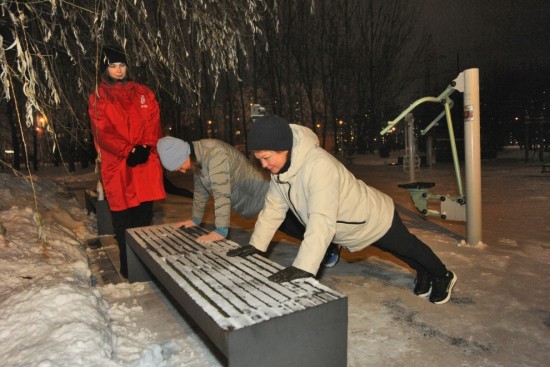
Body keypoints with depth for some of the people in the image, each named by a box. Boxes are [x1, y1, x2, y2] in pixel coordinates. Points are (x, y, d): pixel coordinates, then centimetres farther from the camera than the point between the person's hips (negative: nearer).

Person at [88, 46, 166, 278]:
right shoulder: (98, 97, 7)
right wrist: (128, 151, -14)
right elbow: (102, 132, -3)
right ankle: (127, 267, 12)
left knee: (145, 214, 5)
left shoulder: (143, 92, 15)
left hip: (146, 161, 2)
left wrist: (145, 147, -10)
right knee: (123, 218, 1)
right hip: (117, 165, -2)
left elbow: (153, 122, 6)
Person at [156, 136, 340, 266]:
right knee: (293, 229, 23)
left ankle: (331, 247, 28)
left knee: (297, 228, 6)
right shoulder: (197, 158, 1)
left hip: (263, 196, -9)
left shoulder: (213, 153, -30)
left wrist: (221, 230, -32)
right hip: (253, 201, 9)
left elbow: (221, 193, -34)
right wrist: (195, 219, 19)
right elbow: (200, 189, 13)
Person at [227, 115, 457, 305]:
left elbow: (322, 221, -49)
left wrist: (303, 267, -53)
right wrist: (256, 245, -10)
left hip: (375, 218, -7)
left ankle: (443, 277, 52)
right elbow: (274, 207, -7)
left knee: (408, 248, 22)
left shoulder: (318, 165, -43)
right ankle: (423, 274, 60)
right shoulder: (279, 167, -15)